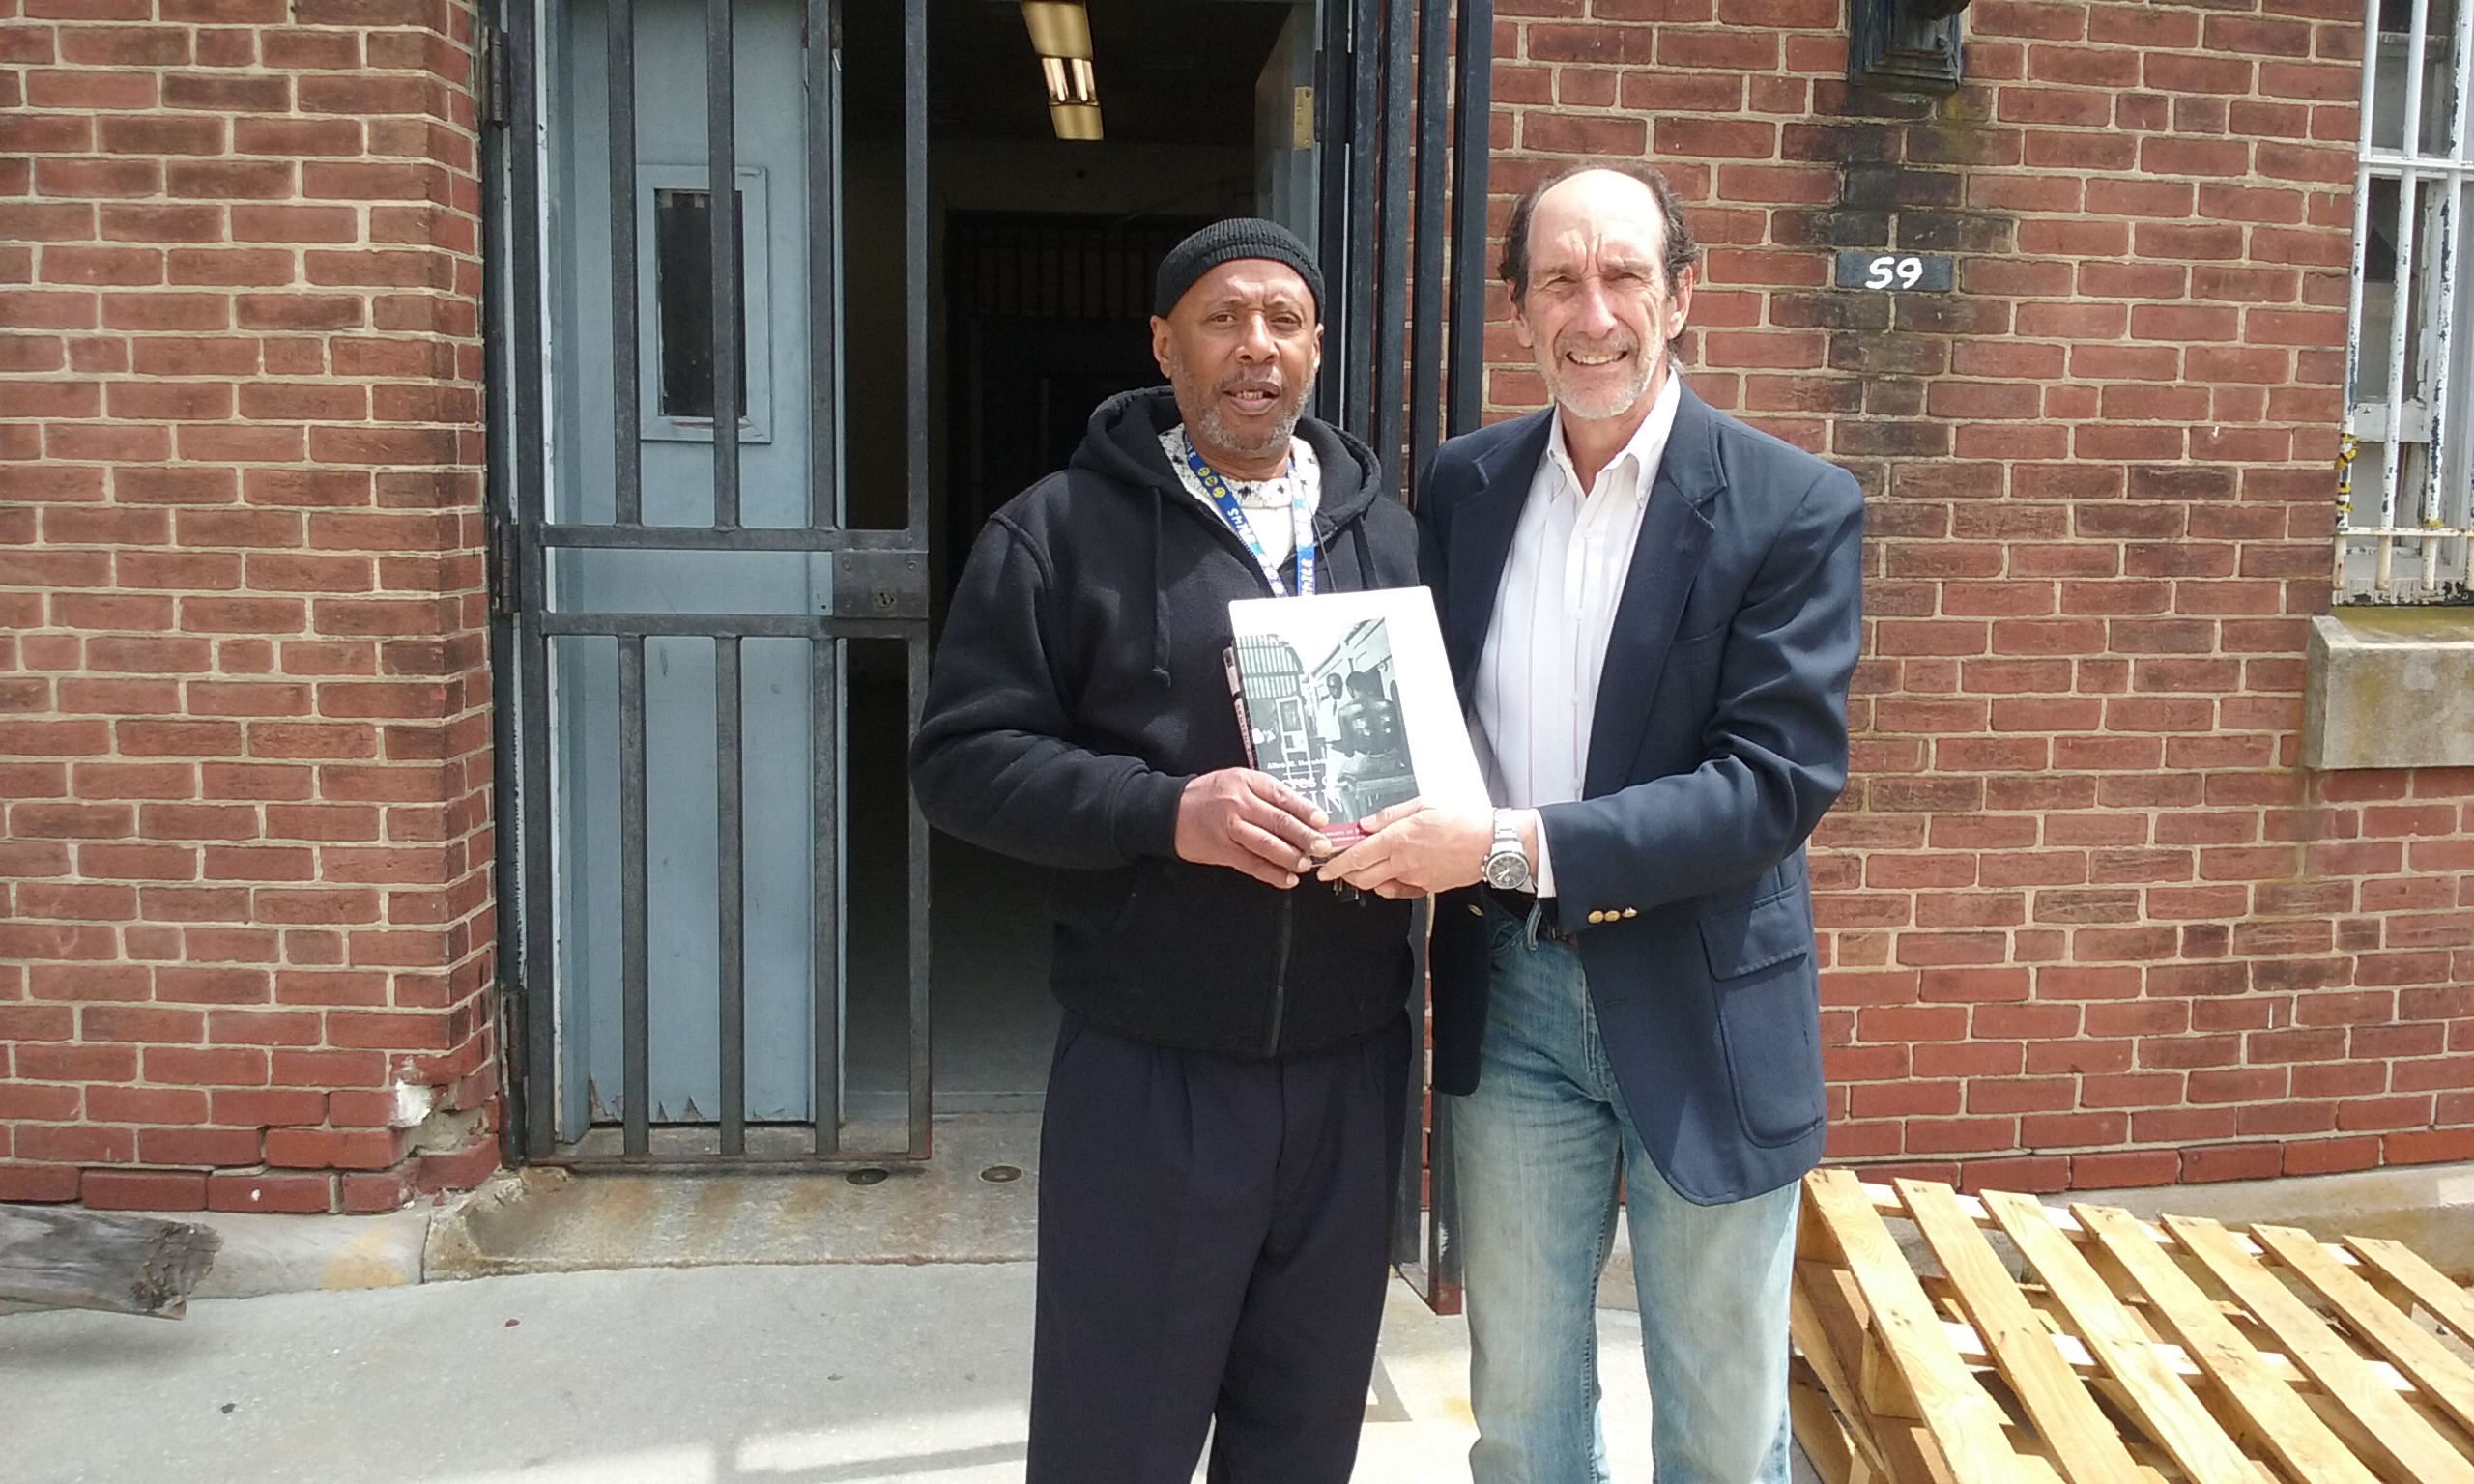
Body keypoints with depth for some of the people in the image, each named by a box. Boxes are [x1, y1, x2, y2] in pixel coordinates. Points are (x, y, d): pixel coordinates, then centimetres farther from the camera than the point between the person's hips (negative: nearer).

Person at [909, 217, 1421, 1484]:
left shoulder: (1388, 535, 10)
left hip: (1352, 1065, 4)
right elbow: (962, 757, -7)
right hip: (1149, 1076, -3)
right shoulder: (1062, 529, -2)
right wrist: (1166, 810, -21)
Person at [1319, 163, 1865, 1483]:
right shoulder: (1462, 486, 3)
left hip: (1701, 1006, -3)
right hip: (1510, 992, 3)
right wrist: (1411, 832, -10)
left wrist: (1515, 844, -25)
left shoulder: (1794, 509, -10)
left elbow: (1779, 779, -17)